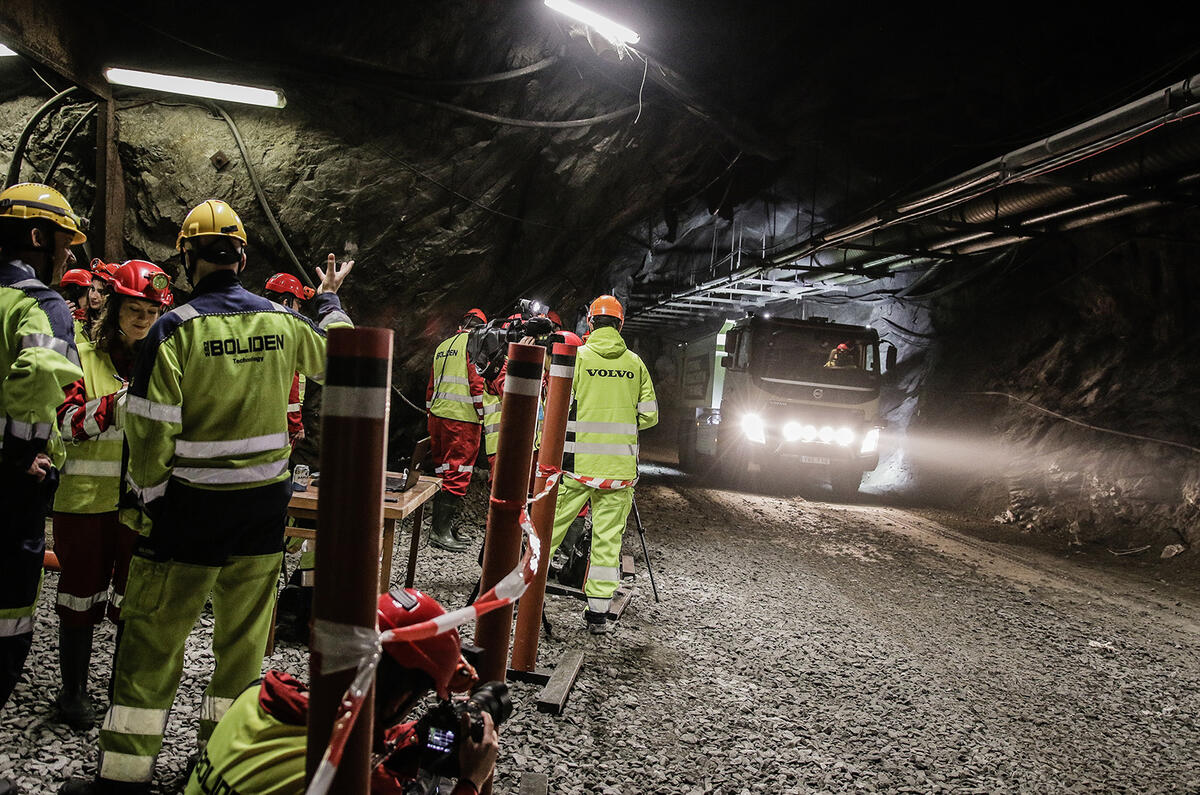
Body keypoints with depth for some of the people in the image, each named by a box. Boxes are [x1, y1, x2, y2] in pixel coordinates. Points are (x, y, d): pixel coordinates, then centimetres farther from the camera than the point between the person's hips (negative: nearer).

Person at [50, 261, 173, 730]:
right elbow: (69, 422, -8)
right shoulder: (84, 358, 2)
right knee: (82, 595, 9)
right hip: (86, 498, -2)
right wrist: (117, 402, -22)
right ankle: (73, 692, 25)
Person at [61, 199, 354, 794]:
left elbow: (151, 431, -13)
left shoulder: (176, 327, -12)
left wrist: (147, 498, 2)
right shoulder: (281, 321, 0)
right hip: (265, 502, 4)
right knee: (244, 634, 15)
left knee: (153, 637, 8)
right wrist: (330, 300, 38)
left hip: (192, 505, -4)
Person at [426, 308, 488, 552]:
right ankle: (441, 530, -6)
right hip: (462, 418, -8)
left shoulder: (442, 346, 18)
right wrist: (484, 415, -7)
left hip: (437, 416, 8)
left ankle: (440, 522, 19)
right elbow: (478, 382, -13)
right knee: (458, 473, -5)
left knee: (443, 471, 14)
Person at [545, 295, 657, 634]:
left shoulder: (577, 357, -3)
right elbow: (648, 416, 6)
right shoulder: (635, 363, 5)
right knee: (608, 537, 6)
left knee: (551, 526, 10)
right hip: (619, 466, 2)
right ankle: (598, 610, 8)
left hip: (576, 462, -2)